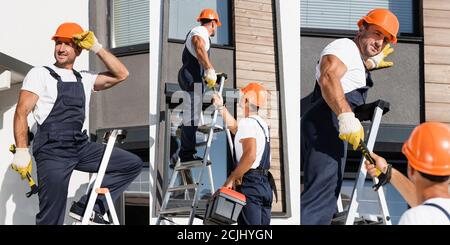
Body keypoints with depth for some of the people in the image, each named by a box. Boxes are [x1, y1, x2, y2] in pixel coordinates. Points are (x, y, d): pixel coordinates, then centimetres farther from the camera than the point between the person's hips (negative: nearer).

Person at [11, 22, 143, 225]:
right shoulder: (40, 74, 3)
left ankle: (87, 207, -1)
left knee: (132, 164, -1)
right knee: (51, 217, -6)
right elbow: (22, 112, -5)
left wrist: (97, 48, 6)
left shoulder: (84, 79, 18)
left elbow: (121, 75, 12)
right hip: (52, 151, -5)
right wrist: (21, 151, -16)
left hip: (81, 147, 6)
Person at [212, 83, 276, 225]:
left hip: (250, 184, -9)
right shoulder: (261, 123, 18)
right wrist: (221, 107, 42)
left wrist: (230, 180, -19)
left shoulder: (247, 123, -11)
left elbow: (250, 156, -24)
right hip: (265, 184, 9)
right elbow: (235, 128, 37)